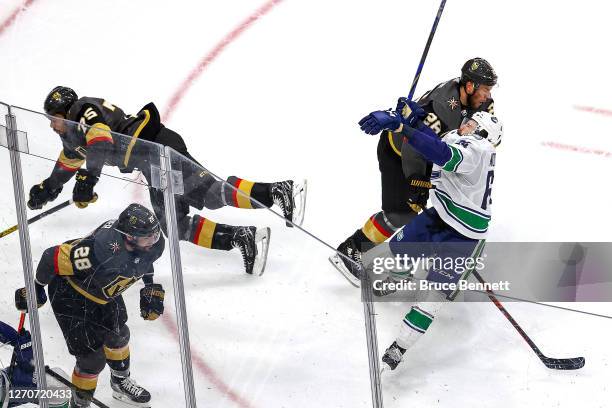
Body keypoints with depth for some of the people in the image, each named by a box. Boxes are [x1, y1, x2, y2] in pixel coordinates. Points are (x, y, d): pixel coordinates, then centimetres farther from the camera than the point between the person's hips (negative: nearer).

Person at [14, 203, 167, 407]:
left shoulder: (152, 244, -22)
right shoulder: (102, 251, -45)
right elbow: (54, 257, -31)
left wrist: (152, 288, 0)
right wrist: (35, 288, -15)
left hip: (104, 294, 7)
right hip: (70, 296, -7)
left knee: (118, 336, 22)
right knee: (92, 356, -6)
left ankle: (121, 383, 49)